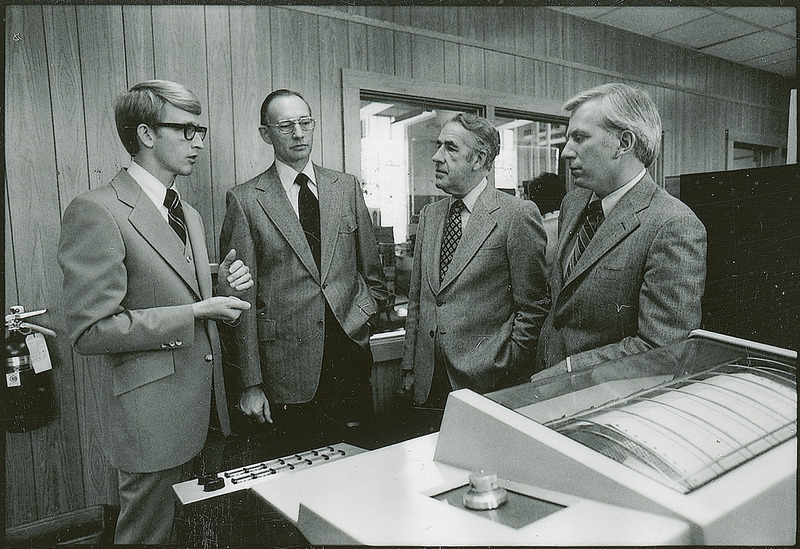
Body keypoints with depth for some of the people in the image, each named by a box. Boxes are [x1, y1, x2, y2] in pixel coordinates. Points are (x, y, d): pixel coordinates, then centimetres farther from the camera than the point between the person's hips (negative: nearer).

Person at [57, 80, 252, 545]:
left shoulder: (189, 215, 13)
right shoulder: (96, 212, -15)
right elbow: (91, 332, -18)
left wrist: (223, 286, 0)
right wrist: (195, 313, -19)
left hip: (206, 400, 8)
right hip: (154, 415, -8)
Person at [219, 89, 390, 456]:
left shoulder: (347, 188, 9)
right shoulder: (245, 200, -2)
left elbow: (371, 270, 15)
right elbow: (242, 297, -4)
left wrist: (362, 313, -1)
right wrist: (250, 384, -6)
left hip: (350, 361, 3)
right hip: (285, 375, -3)